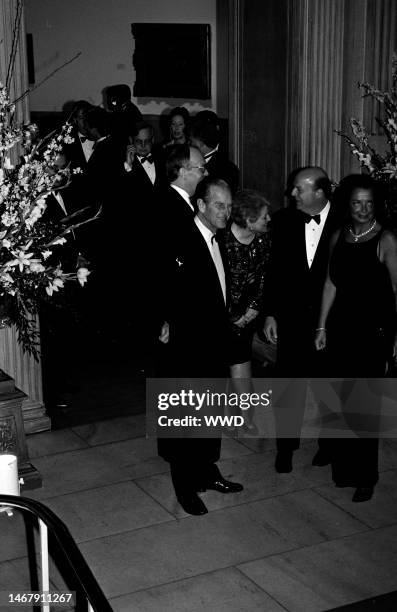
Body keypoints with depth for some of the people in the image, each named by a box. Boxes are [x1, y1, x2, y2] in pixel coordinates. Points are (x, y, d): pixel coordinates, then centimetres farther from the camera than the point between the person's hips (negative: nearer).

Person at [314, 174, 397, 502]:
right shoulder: (339, 237, 8)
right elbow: (331, 283, 11)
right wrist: (322, 326, 10)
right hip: (340, 327, 5)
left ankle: (366, 476, 14)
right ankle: (343, 468, 23)